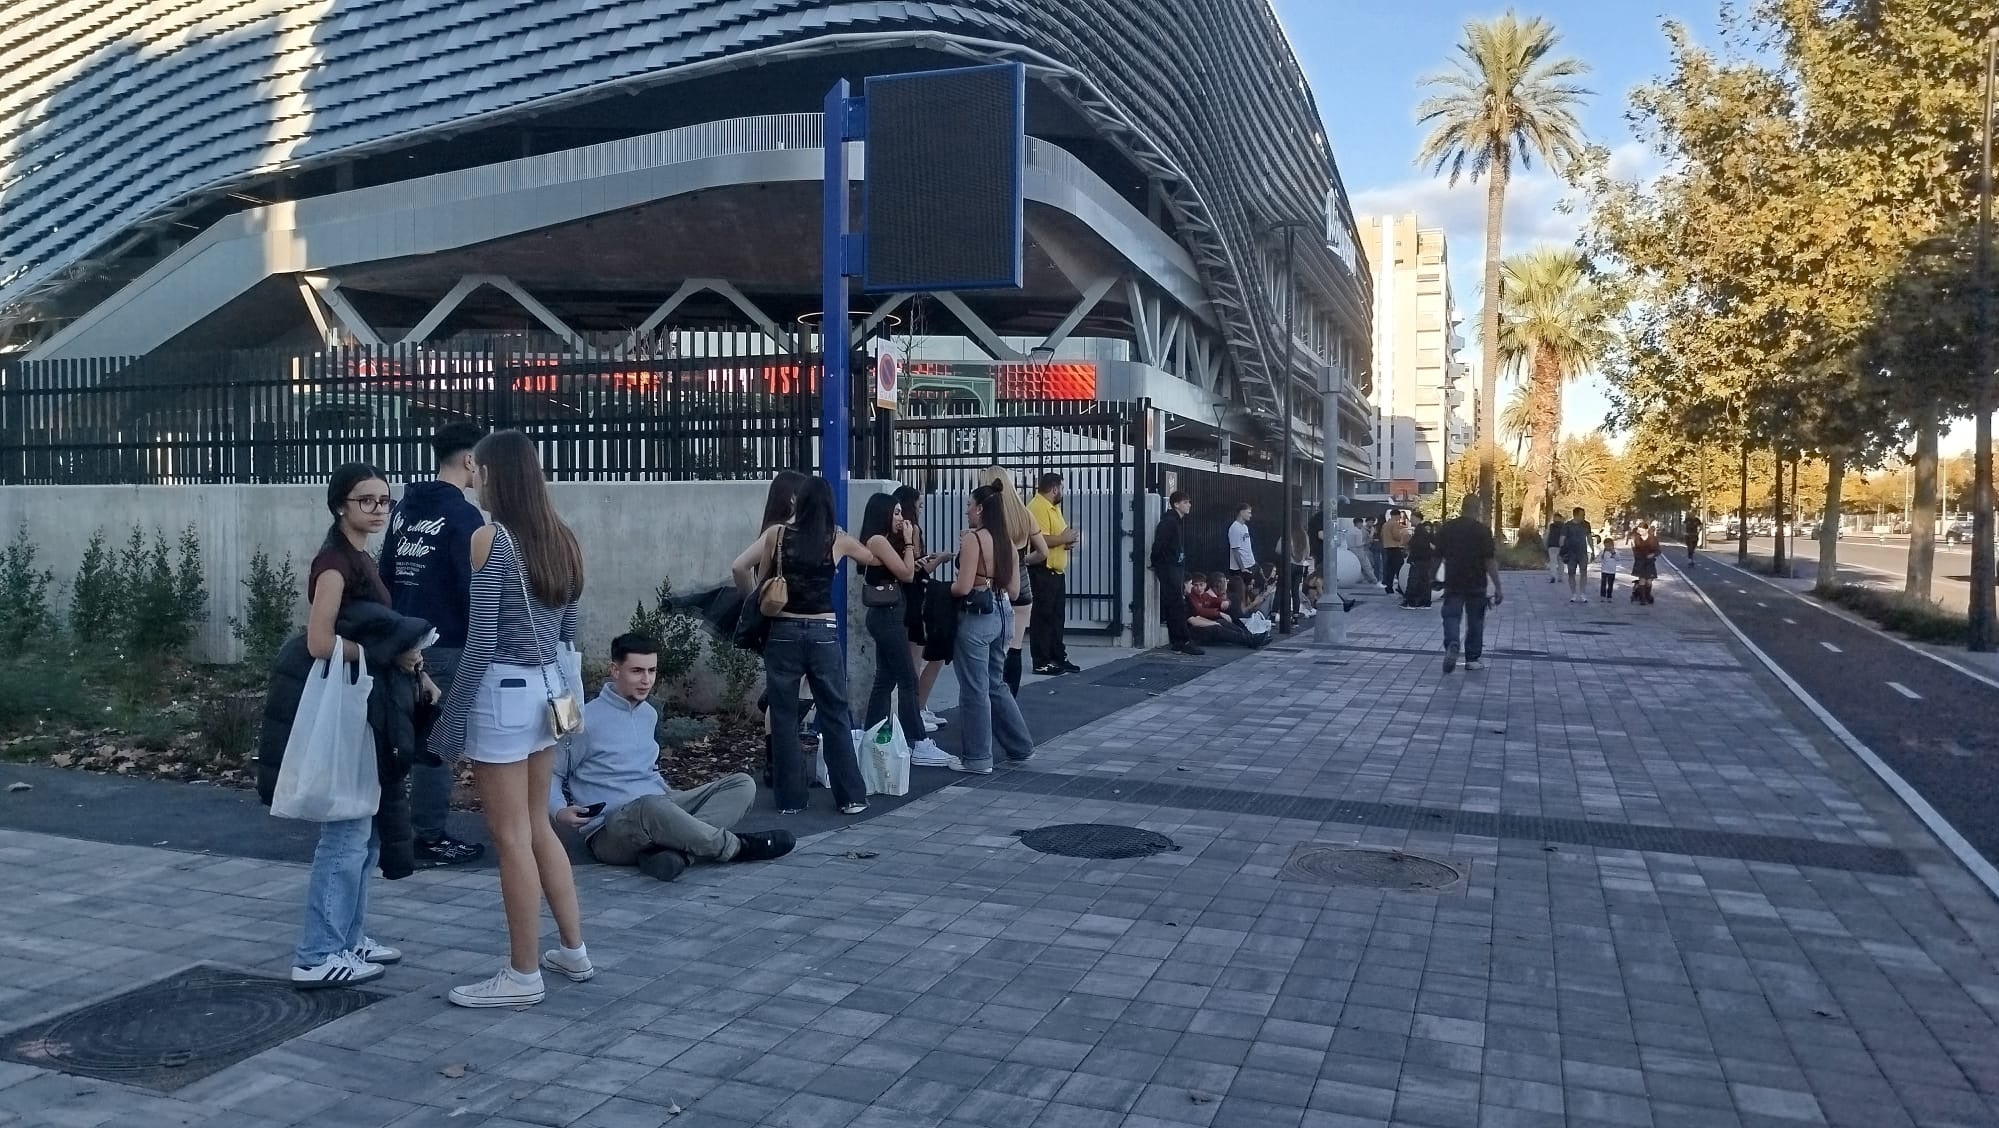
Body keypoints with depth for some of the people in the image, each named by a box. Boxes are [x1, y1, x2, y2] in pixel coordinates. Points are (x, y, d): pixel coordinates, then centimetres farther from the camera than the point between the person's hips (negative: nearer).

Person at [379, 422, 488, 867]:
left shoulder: (404, 508, 11)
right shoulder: (462, 515, -14)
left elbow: (386, 576, 15)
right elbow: (473, 588, -16)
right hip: (445, 645, -8)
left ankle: (396, 825, 24)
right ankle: (429, 838, 6)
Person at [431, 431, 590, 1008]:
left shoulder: (490, 539, -13)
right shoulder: (561, 539, 8)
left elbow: (482, 639, -15)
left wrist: (452, 716, -9)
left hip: (502, 694, -8)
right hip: (546, 690, 8)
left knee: (511, 838, 2)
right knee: (537, 826, 19)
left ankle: (523, 975, 12)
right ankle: (574, 951, 27)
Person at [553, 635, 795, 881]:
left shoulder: (649, 714, 15)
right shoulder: (587, 720, -7)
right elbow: (551, 774, -3)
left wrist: (668, 794, 13)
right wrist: (559, 811, -20)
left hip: (657, 808, 8)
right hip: (608, 831, -8)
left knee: (742, 784, -7)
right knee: (652, 806, -42)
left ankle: (677, 850, -32)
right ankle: (736, 846, -19)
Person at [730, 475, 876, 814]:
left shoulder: (777, 534, -2)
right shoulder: (838, 539, 1)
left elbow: (739, 568, -10)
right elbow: (874, 558, 18)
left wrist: (754, 600, 5)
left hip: (783, 633, 0)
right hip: (824, 634, 1)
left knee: (784, 717, 8)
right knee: (836, 716, 8)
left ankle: (791, 799, 13)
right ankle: (851, 796, 12)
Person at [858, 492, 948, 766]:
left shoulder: (882, 541, 15)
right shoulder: (878, 541, -14)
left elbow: (902, 571, 13)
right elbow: (907, 574, -16)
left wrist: (906, 544, 7)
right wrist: (908, 541, -9)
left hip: (888, 615, 10)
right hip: (887, 615, -10)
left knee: (885, 678, 13)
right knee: (907, 679, -9)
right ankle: (918, 743, -7)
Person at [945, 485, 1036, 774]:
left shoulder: (972, 538, -12)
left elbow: (963, 587, -16)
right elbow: (1013, 591, 13)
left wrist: (943, 586, 3)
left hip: (976, 616, -8)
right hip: (1001, 614, 8)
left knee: (975, 689, 2)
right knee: (996, 685, 20)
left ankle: (977, 758, 10)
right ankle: (1020, 747, 25)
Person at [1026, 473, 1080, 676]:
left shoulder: (1053, 507, 17)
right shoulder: (1038, 507, -16)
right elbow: (1039, 539, -27)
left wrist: (1067, 540, 4)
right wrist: (1064, 538, -14)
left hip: (1057, 570, 10)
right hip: (1043, 571, -10)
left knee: (1057, 616, 15)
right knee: (1043, 616, -4)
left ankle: (1058, 657, 23)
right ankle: (1041, 662, 1)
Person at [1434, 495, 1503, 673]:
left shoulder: (1446, 528, 3)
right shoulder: (1482, 530, -8)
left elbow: (1438, 556, 9)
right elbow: (1490, 561, -11)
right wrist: (1497, 587, -8)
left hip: (1453, 583, 2)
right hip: (1476, 584, -2)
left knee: (1451, 617, 2)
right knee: (1475, 621, 11)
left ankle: (1451, 644, -25)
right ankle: (1472, 658, 17)